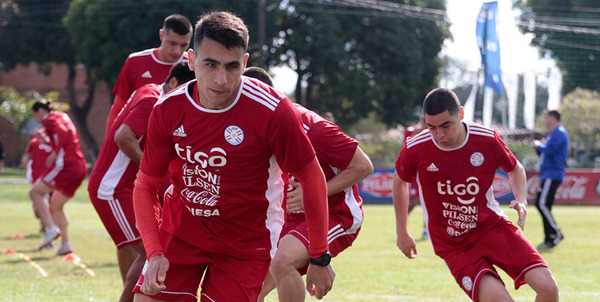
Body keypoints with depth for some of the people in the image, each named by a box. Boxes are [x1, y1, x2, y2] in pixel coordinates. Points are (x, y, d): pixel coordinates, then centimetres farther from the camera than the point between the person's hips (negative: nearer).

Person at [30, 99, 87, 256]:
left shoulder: (49, 119, -4)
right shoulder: (63, 116, 23)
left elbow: (62, 131, -22)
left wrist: (55, 153, -15)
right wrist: (45, 138, 22)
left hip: (66, 165, -9)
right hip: (81, 166, 9)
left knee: (35, 192, 0)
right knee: (56, 206, 17)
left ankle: (51, 229, -14)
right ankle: (65, 244, 11)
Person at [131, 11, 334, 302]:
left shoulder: (272, 110, -21)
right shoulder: (167, 110, -11)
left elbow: (311, 178, -10)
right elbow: (145, 186, -1)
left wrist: (319, 259, -5)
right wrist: (154, 253, -15)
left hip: (245, 243, -3)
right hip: (180, 231, 3)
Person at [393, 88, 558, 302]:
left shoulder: (487, 139, -9)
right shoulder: (415, 149, -12)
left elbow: (515, 168, 13)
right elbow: (399, 181, 11)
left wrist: (521, 199, -7)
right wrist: (402, 232, 16)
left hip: (492, 226, 2)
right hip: (453, 246, -2)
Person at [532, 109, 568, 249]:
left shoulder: (559, 132, -10)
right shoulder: (554, 133, 23)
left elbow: (549, 150, -24)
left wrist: (539, 145, -6)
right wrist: (538, 148, 11)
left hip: (552, 175, -11)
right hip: (547, 175, 11)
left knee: (542, 204, -18)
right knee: (541, 204, 8)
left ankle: (556, 233, -17)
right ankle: (549, 240, 9)